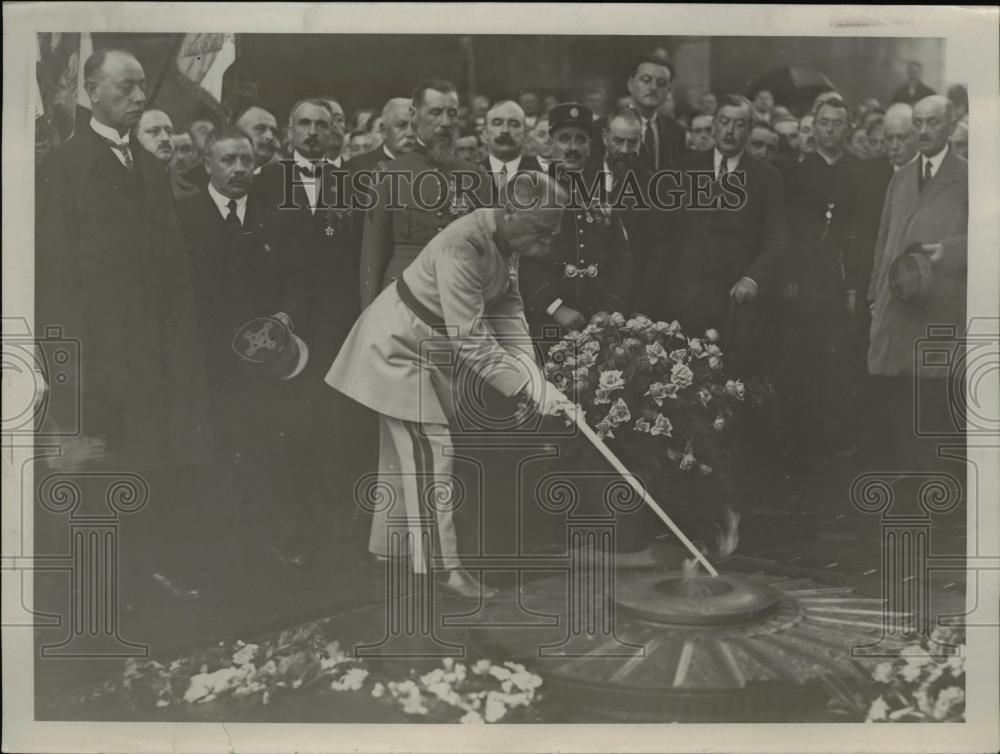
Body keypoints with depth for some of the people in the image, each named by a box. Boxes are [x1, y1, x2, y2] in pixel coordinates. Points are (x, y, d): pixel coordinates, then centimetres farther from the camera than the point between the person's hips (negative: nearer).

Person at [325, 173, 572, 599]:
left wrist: (534, 376, -18)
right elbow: (471, 340, -33)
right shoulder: (462, 248, -34)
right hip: (397, 345, -9)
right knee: (429, 450, -7)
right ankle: (442, 567, 1)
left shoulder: (507, 241, -7)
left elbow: (509, 312, -7)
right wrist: (530, 387, -30)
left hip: (427, 347, 9)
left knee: (407, 449, 18)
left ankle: (391, 542, 33)